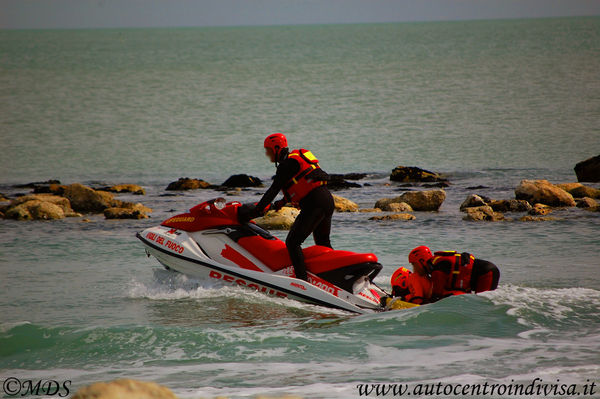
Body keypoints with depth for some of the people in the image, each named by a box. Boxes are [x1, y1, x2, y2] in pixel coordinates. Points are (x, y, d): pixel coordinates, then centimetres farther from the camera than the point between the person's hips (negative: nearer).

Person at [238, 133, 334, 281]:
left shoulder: (287, 164, -7)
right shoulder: (296, 157, 21)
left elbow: (274, 190, -13)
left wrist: (256, 210, -12)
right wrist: (282, 202, 43)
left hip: (314, 204, -10)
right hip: (328, 201, 10)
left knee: (292, 242, -10)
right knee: (323, 244, 21)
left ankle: (303, 280, -20)